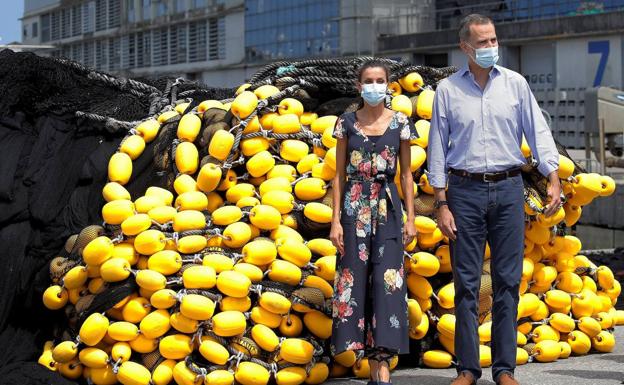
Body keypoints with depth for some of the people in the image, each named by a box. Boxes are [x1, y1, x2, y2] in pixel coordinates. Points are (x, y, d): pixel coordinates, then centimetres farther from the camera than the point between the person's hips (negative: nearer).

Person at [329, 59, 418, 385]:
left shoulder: (400, 123, 4)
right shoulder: (347, 123, 5)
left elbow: (406, 173, 7)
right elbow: (340, 174, 5)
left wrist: (410, 218, 1)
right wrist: (336, 219, -2)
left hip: (388, 207, -1)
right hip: (355, 207, 1)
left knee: (387, 282, -8)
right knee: (355, 281, -1)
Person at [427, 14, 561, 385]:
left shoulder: (515, 83, 5)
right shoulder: (448, 89, 3)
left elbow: (538, 131, 3)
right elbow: (437, 149, 4)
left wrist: (554, 178, -9)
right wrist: (442, 204, -1)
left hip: (509, 189, 1)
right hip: (465, 190, -1)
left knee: (508, 281, 2)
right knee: (466, 282, 1)